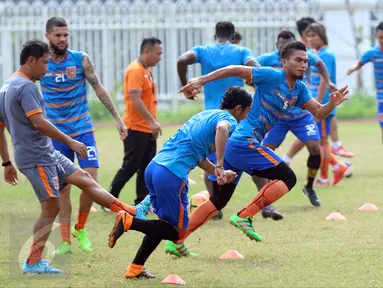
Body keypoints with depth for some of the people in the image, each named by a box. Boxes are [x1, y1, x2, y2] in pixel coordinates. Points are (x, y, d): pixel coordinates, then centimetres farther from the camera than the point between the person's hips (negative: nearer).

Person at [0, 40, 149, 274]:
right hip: (37, 156, -10)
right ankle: (33, 263, -1)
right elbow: (39, 122, -24)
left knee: (84, 179, 10)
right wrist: (70, 142, -18)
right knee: (51, 207, -5)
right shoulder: (26, 87, -15)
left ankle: (133, 213, 9)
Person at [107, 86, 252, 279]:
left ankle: (135, 268, 19)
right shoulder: (229, 120, 0)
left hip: (154, 167, 9)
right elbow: (222, 128, -27)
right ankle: (129, 221, -10)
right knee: (178, 232, 5)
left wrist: (219, 173, 34)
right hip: (172, 175, -9)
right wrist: (220, 167, -27)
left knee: (165, 223, 24)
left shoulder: (206, 114, 25)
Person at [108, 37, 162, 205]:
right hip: (136, 128, -9)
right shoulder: (135, 71, -15)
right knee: (130, 167, -6)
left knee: (147, 168, 8)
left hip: (148, 129, 9)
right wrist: (152, 121, -25)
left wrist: (152, 123, 16)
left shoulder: (146, 71, 15)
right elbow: (135, 100, -23)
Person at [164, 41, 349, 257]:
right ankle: (244, 216, -11)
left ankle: (176, 241, 14)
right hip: (245, 142, -9)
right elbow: (235, 70, -8)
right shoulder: (272, 76, -9)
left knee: (217, 201, 13)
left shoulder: (299, 89, 15)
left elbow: (318, 113, 14)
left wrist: (332, 104, -8)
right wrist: (201, 81, -11)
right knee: (288, 178, -8)